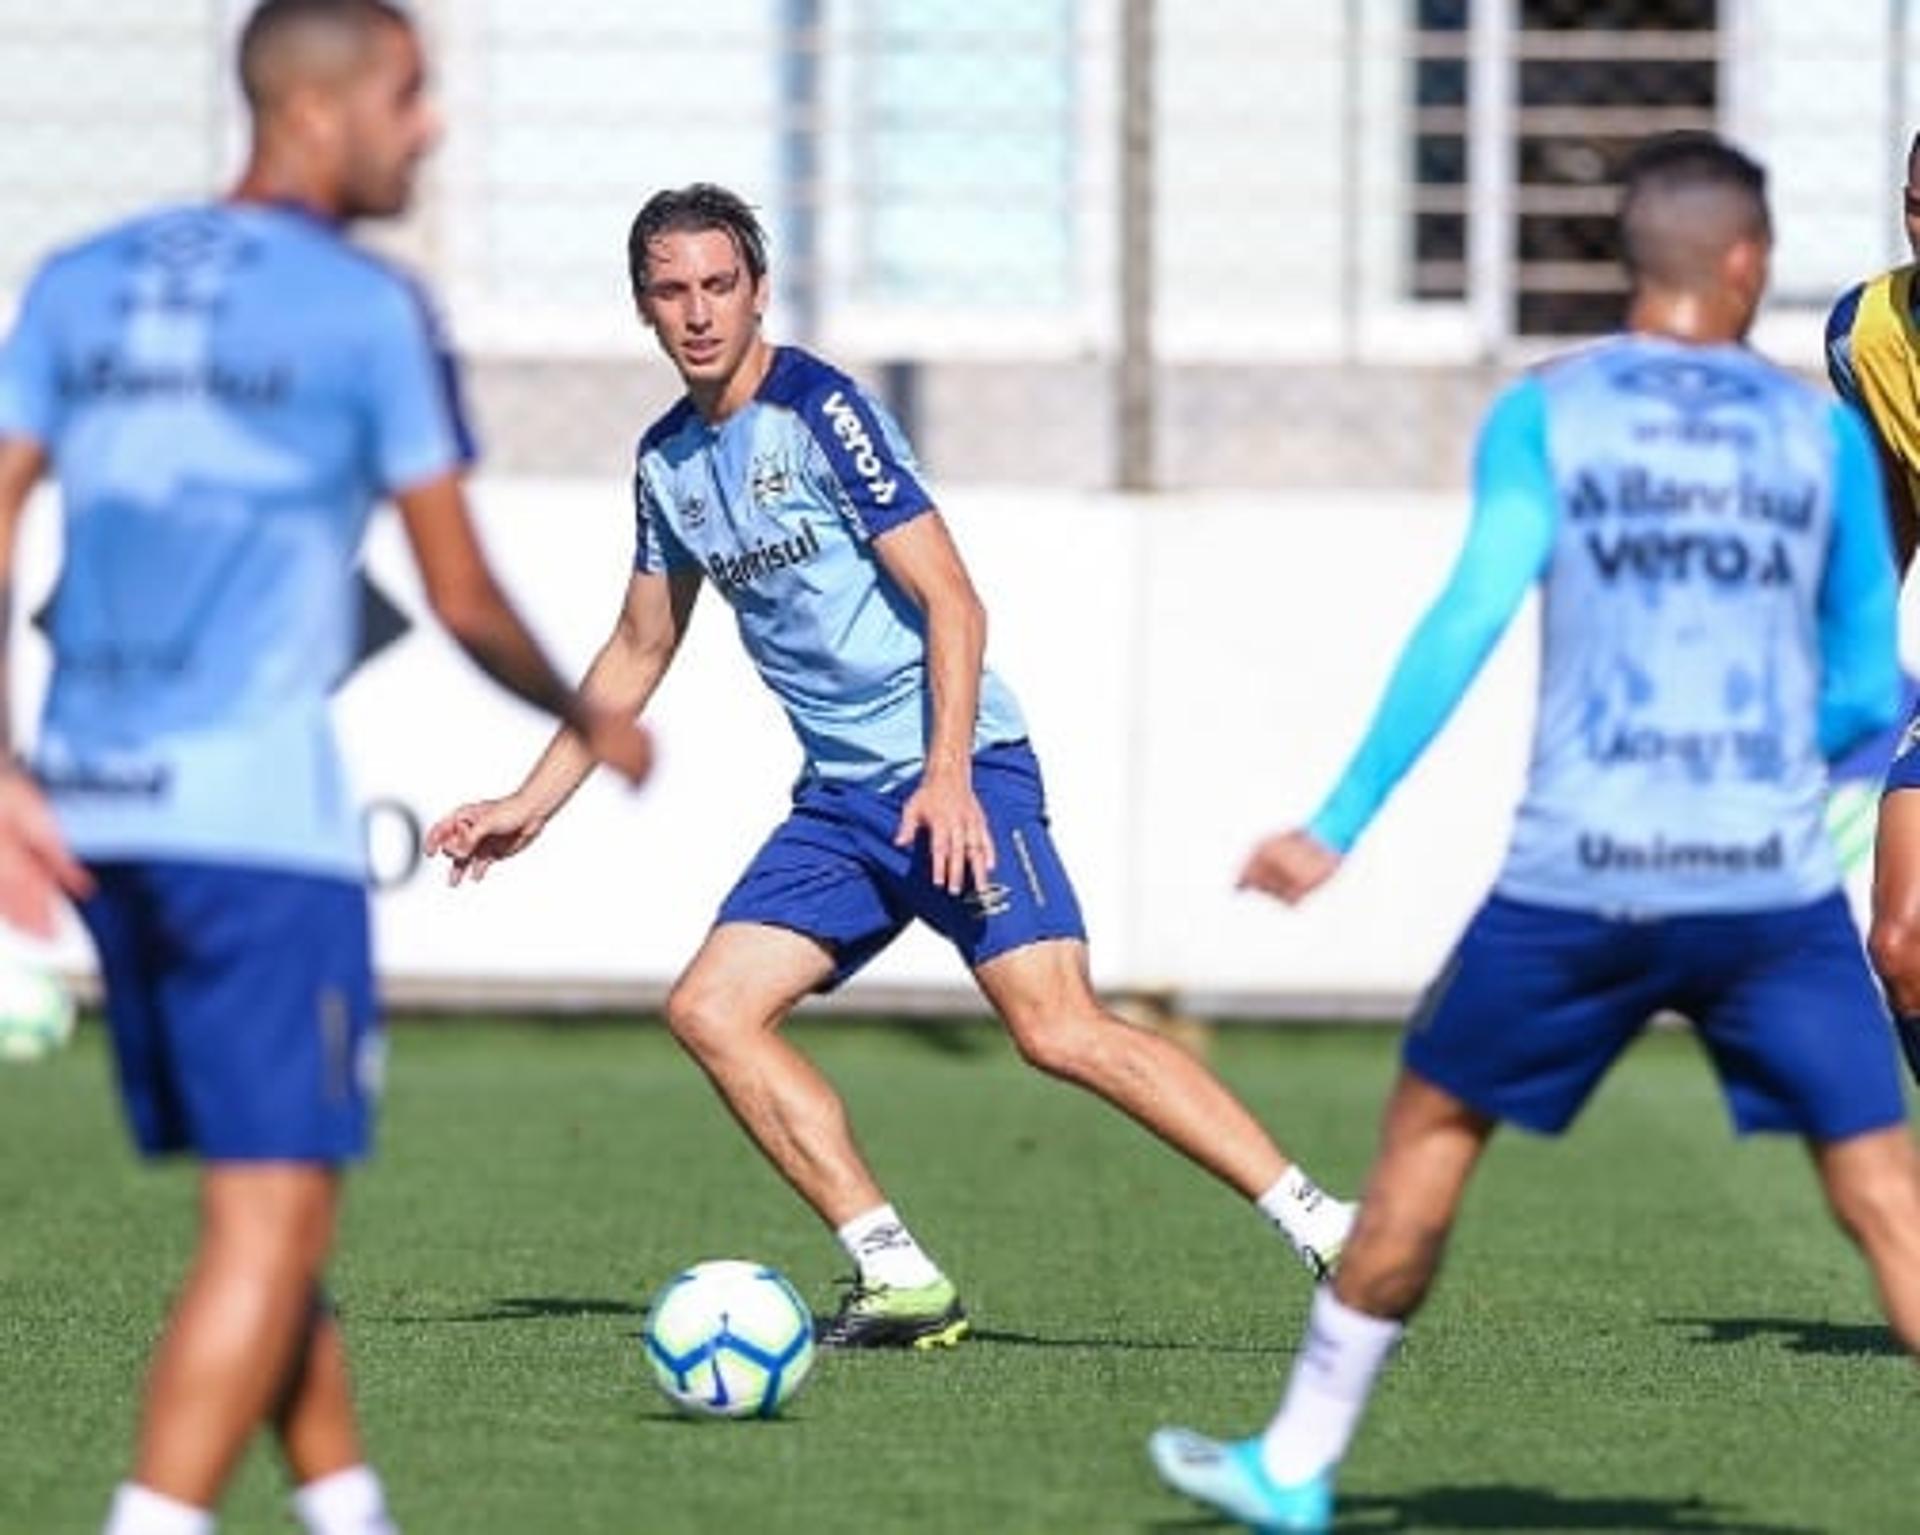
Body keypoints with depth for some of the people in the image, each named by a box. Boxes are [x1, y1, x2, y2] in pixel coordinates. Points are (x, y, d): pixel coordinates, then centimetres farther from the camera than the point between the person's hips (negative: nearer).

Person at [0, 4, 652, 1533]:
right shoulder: (365, 311, -5)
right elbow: (461, 599, -1)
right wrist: (588, 722, 16)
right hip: (256, 806, -7)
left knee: (267, 1199, 18)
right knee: (273, 1219, -6)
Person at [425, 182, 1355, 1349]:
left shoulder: (820, 411, -9)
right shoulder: (669, 461, 13)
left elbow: (952, 601, -14)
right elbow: (639, 655, 26)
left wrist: (948, 775, -24)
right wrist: (530, 807, 24)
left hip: (955, 776, -8)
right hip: (840, 799, 8)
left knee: (1060, 1031, -20)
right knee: (711, 1008, -6)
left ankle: (1318, 1224, -17)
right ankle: (901, 1282, -5)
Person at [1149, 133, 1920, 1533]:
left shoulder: (1545, 416, 3)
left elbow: (1473, 615, -9)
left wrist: (1340, 826, -8)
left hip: (1578, 878, 0)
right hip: (1773, 880, 0)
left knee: (1429, 1131, 18)